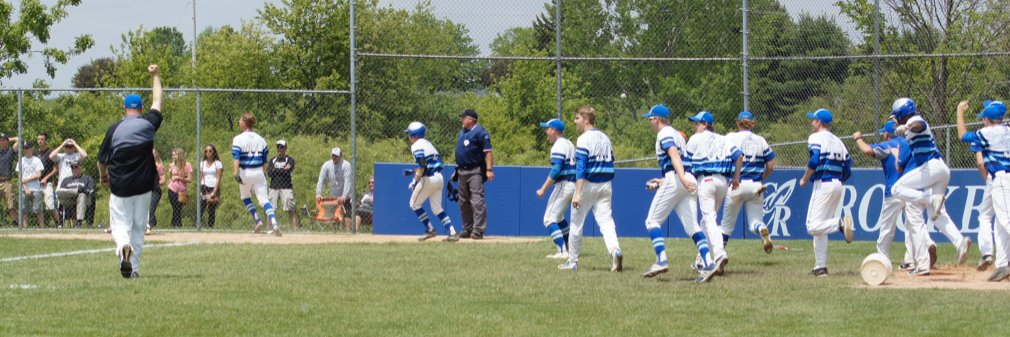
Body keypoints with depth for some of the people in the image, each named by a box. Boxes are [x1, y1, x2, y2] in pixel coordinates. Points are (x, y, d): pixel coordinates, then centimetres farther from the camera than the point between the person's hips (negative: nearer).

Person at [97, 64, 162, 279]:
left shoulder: (115, 129, -3)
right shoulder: (149, 124, -1)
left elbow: (102, 159, 4)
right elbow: (157, 100, 16)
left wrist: (103, 176, 25)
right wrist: (155, 76, 31)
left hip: (120, 187, -2)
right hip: (143, 186, 2)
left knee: (120, 224, 3)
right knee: (138, 227, 12)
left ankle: (123, 246, -29)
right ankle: (134, 268, 11)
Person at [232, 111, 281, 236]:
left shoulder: (238, 139, -5)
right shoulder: (260, 139, 10)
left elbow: (236, 157, -18)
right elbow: (265, 160, 14)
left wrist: (236, 173, -25)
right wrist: (264, 174, 23)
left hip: (245, 172, -3)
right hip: (259, 172, 3)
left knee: (245, 197, 21)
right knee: (264, 199, -3)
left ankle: (257, 220, 8)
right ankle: (274, 224, -22)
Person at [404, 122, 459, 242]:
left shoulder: (417, 146, -9)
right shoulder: (427, 143, 19)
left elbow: (422, 165, -21)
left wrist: (415, 181, -18)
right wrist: (415, 171, 25)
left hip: (428, 179, -8)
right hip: (439, 177, 8)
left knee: (414, 204, 8)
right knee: (437, 208, 11)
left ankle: (430, 230, 5)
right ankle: (453, 233, -2)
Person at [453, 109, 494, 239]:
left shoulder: (480, 132, -9)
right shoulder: (462, 133, 18)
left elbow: (488, 152, -14)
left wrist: (489, 170, -22)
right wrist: (456, 171, 23)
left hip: (475, 171, -9)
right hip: (462, 172, 9)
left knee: (477, 200, -13)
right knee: (463, 202, 11)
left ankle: (479, 230, -16)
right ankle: (468, 229, 18)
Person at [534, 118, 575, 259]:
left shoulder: (558, 146, -13)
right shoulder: (570, 144, 17)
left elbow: (556, 170, -23)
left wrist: (543, 189, -21)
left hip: (564, 184, -10)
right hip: (574, 185, 10)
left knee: (550, 219, -8)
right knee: (558, 217, 24)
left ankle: (562, 252, -18)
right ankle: (569, 248, 24)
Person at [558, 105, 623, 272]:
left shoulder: (584, 139, -12)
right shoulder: (605, 138, 12)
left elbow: (581, 168, -19)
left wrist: (577, 194, -23)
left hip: (588, 184, -6)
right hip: (605, 186, 6)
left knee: (576, 222, 8)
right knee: (605, 220, -1)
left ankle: (572, 261, 15)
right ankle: (615, 250, -27)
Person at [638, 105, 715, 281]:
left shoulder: (664, 134, -1)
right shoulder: (677, 134, 28)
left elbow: (674, 155, -19)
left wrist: (682, 178, -33)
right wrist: (662, 181, 36)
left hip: (674, 181, -8)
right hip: (690, 181, 8)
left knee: (653, 220, -1)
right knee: (692, 225, 0)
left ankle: (661, 261, -15)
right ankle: (708, 265, -15)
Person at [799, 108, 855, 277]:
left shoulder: (816, 137, -3)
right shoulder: (838, 141, 19)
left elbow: (814, 161, -18)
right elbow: (847, 171, 14)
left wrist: (804, 179, -5)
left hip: (823, 184, -8)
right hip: (838, 185, 8)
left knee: (813, 226, -13)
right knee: (820, 227, 13)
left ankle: (840, 223, -35)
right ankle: (820, 267, 10)